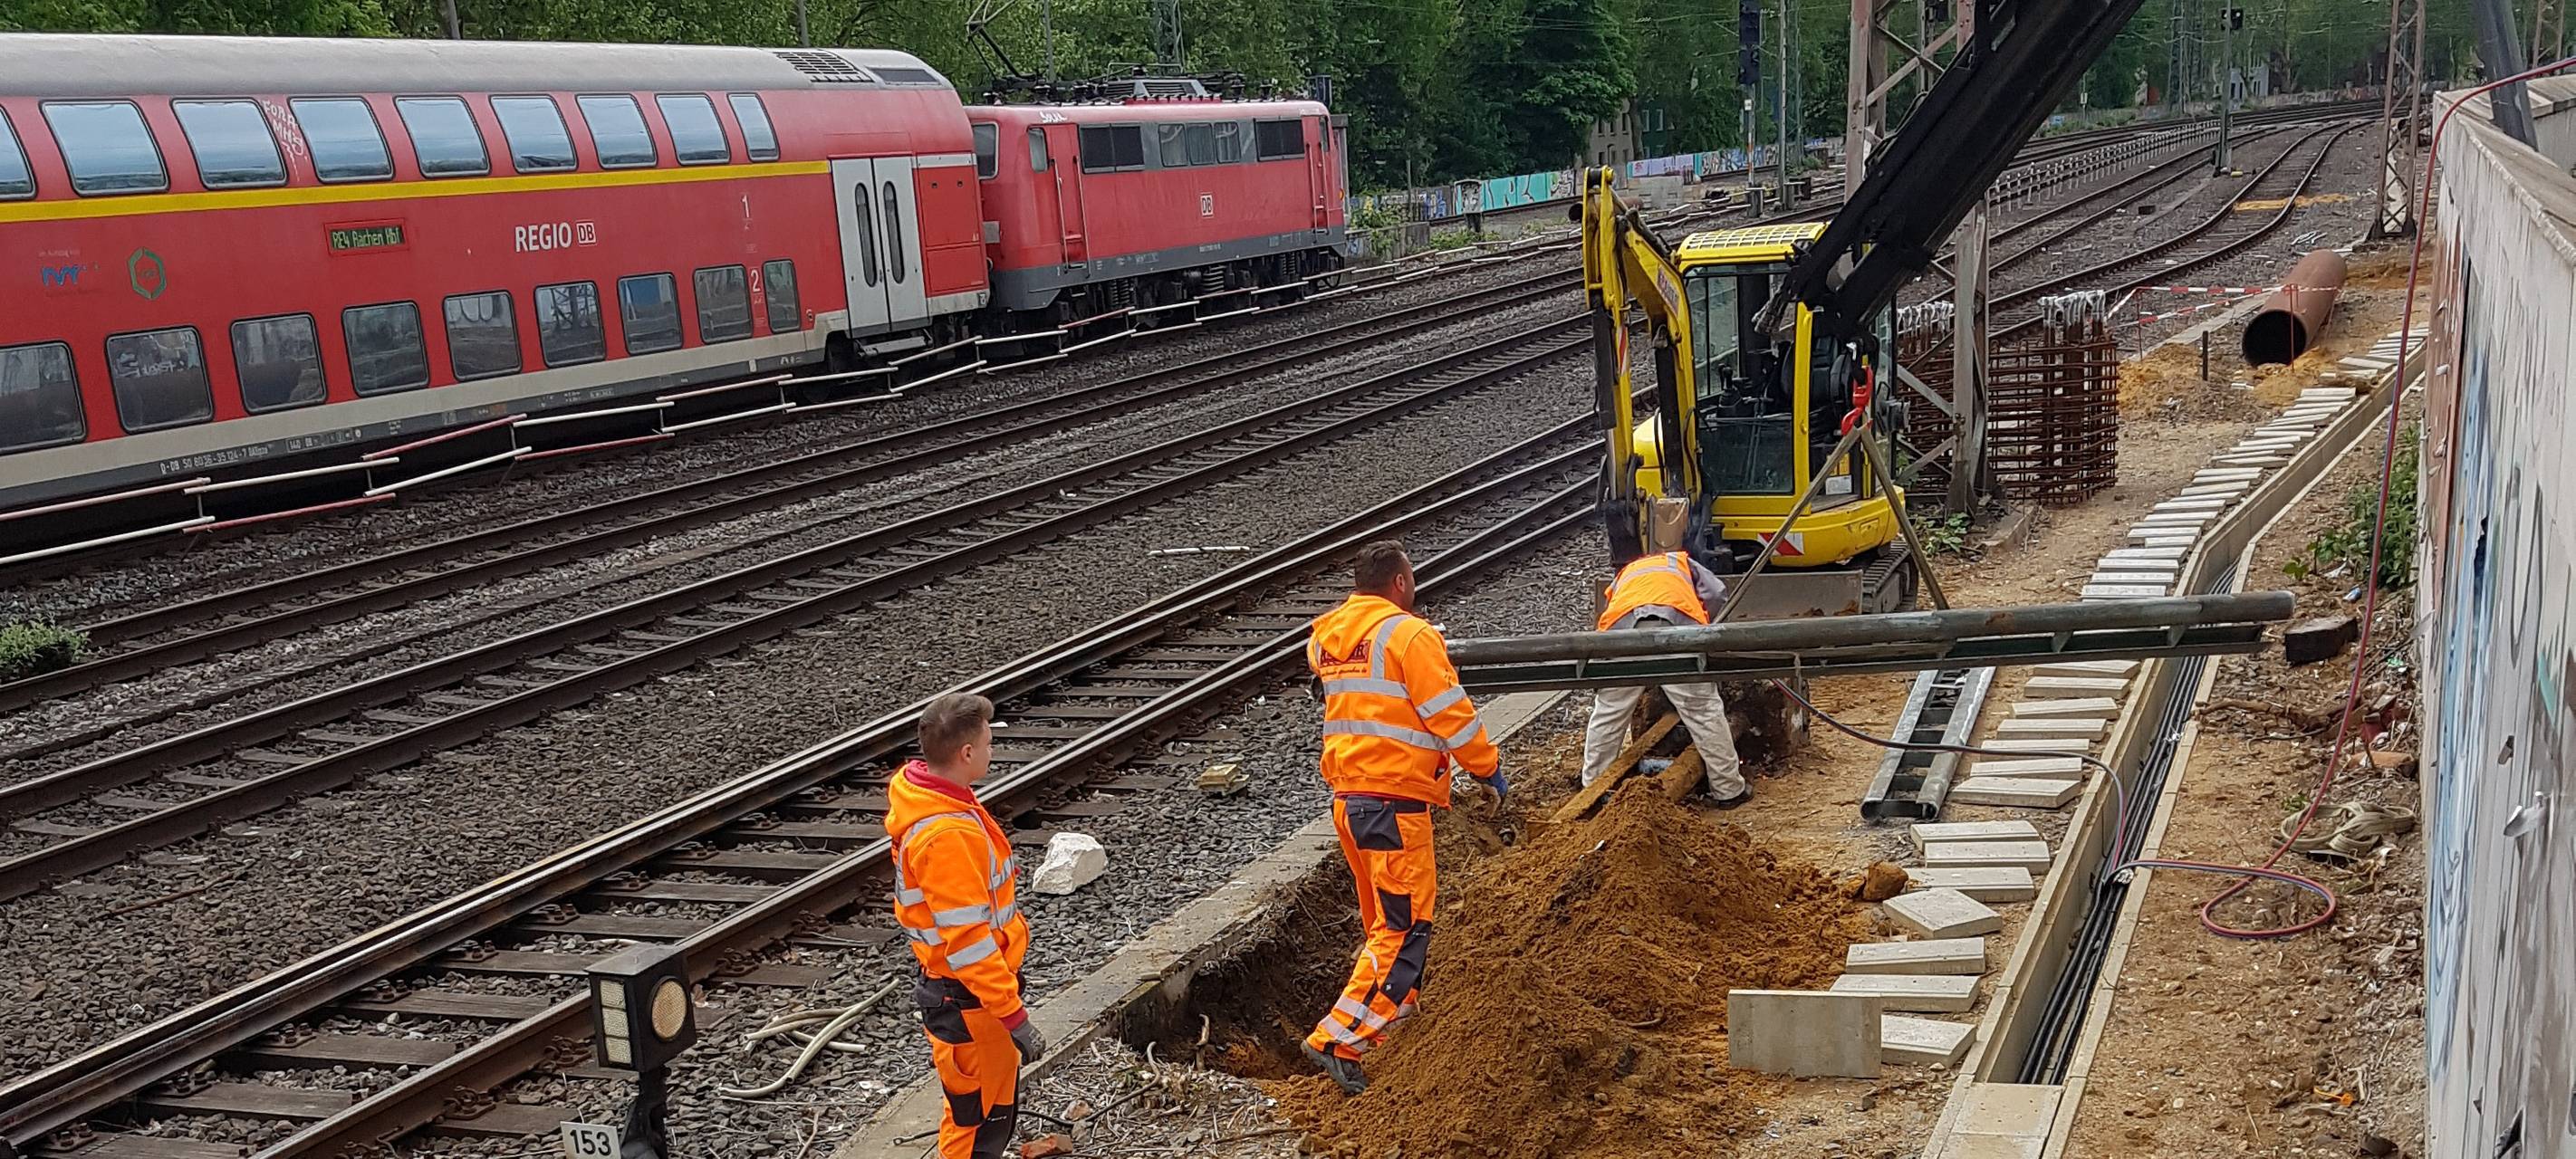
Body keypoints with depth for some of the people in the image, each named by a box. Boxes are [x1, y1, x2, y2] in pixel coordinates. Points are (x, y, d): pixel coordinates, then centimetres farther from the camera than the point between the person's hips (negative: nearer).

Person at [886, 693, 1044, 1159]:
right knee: (978, 1121, 5)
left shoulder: (920, 799, 2)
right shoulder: (948, 836, -30)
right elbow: (967, 942, -30)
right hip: (969, 1002, -10)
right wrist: (1014, 1017, -25)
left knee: (995, 1106, 23)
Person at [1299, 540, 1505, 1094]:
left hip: (1346, 795, 8)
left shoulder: (1324, 637, 11)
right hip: (1395, 800, -8)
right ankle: (1339, 1039, -11)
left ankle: (1398, 1011, 30)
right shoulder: (1409, 634, -12)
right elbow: (1450, 714, -13)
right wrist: (1489, 769, 0)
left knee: (1384, 919, 21)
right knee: (1405, 928, -5)